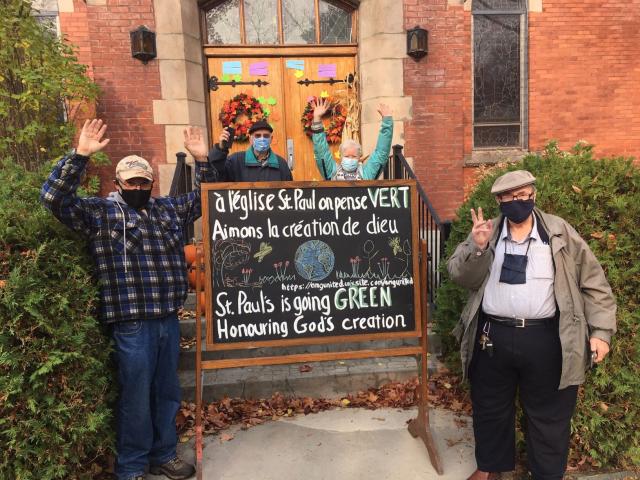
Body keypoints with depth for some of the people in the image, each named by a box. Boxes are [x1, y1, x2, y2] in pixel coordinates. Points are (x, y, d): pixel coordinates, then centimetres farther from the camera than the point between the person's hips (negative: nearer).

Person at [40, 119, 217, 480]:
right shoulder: (101, 213, -1)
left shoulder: (168, 208, 12)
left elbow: (204, 198, 21)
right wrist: (80, 155, -22)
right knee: (136, 398, 8)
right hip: (132, 325, -5)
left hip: (169, 320, 5)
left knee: (168, 393, 17)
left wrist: (202, 159, 8)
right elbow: (55, 197, -13)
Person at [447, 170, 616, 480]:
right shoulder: (485, 233, 2)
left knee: (548, 415, 14)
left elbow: (593, 282, 2)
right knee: (489, 408, 18)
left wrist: (601, 330, -4)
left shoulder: (560, 232, 0)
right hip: (492, 337, 2)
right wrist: (477, 248, -19)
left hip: (545, 340, -1)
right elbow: (461, 277, -2)